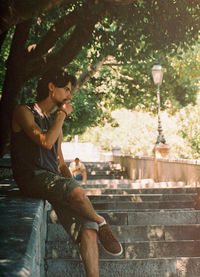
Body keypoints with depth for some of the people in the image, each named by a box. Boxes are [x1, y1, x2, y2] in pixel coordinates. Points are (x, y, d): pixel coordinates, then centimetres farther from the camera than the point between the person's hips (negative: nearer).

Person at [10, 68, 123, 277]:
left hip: (55, 180, 7)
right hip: (32, 178, -7)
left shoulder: (55, 121, 28)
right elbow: (45, 142, -15)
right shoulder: (24, 112, 5)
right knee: (75, 191, -34)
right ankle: (100, 222, -7)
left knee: (88, 230, -15)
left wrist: (72, 184, 8)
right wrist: (62, 114, -1)